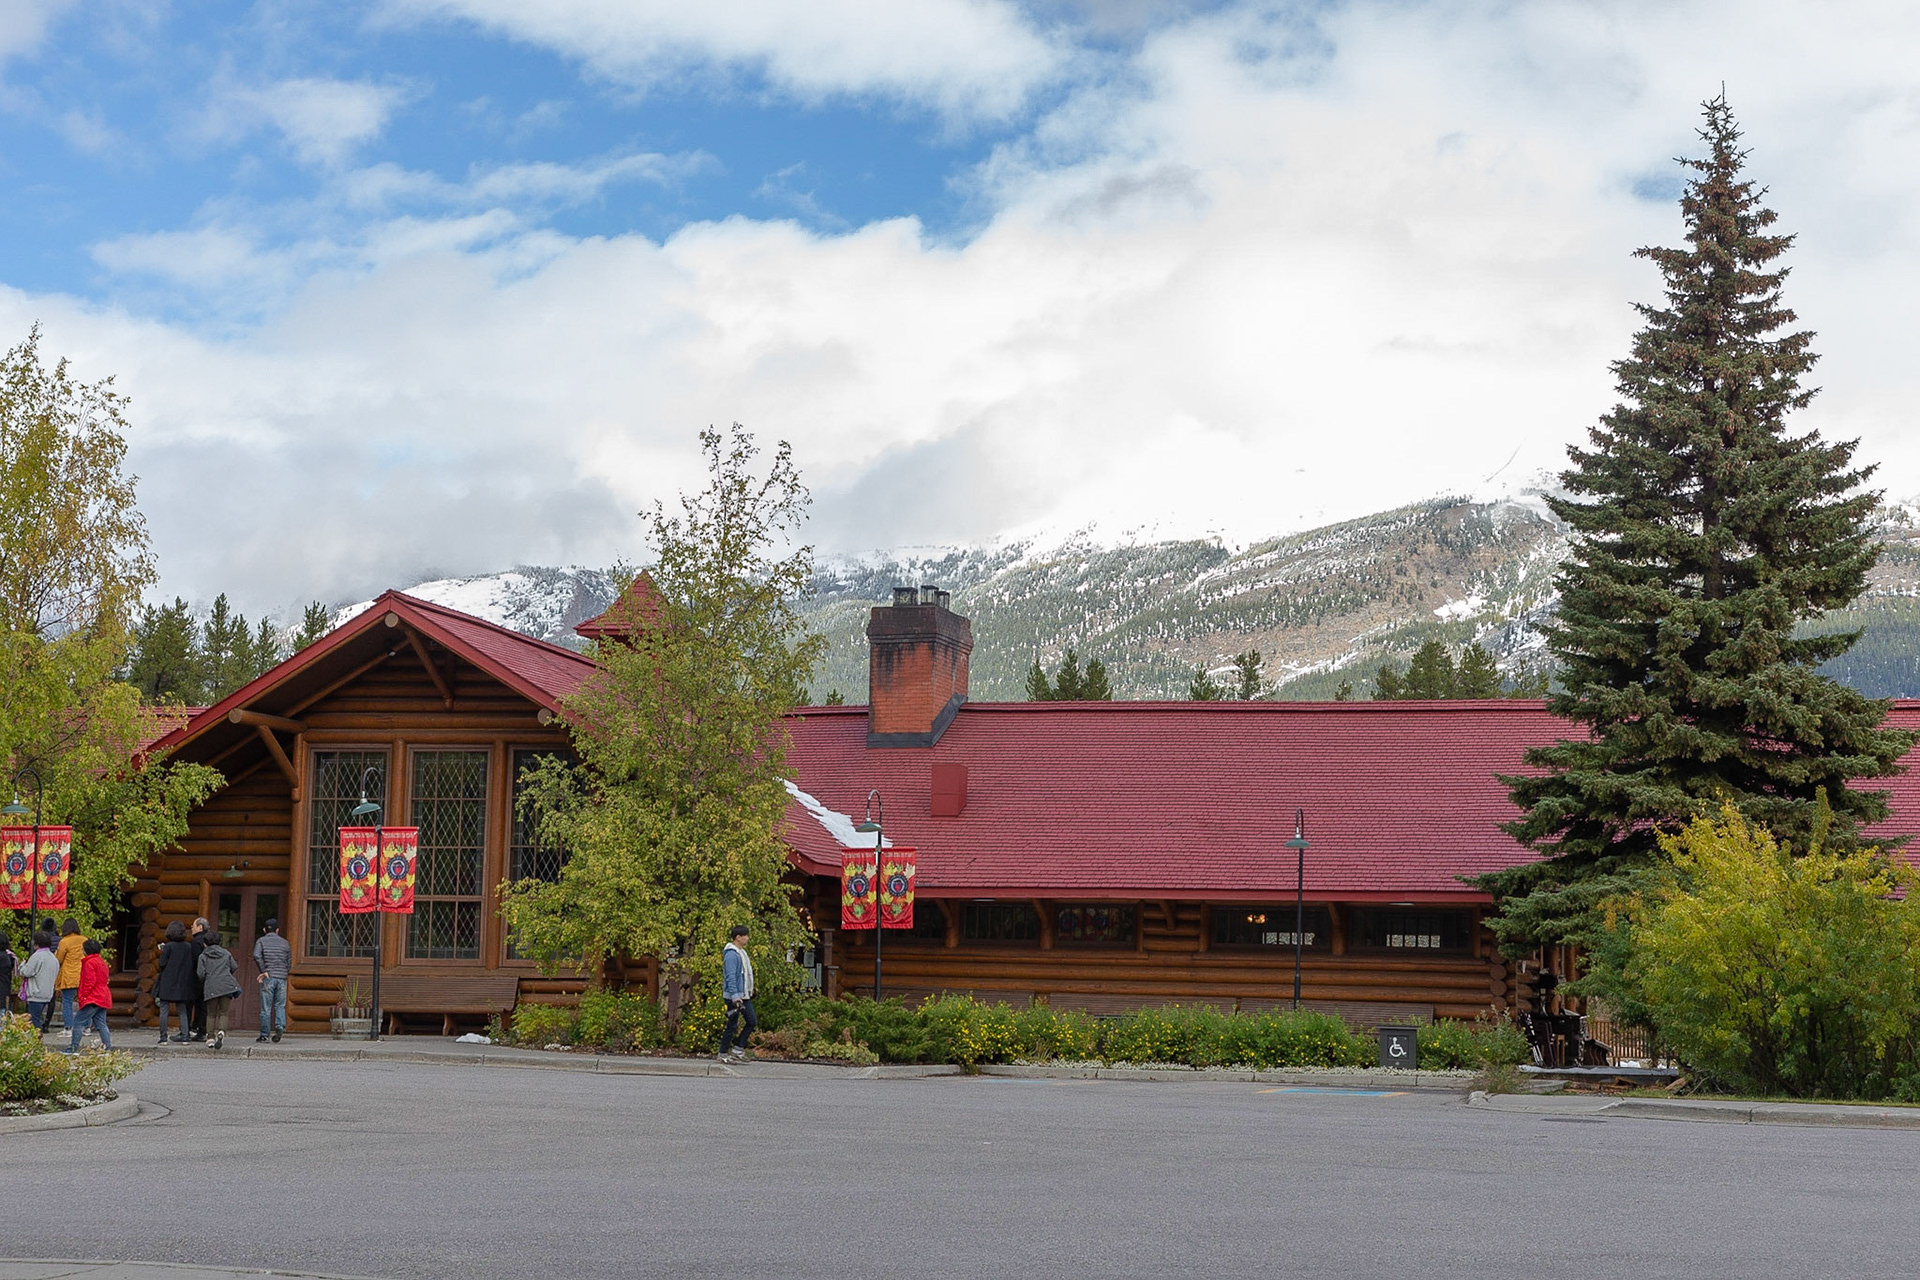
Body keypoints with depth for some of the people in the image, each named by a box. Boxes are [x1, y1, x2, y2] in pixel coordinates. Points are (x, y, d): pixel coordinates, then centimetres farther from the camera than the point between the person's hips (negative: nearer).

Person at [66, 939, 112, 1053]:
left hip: (92, 999, -9)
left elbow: (90, 982, -18)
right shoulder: (102, 961, 17)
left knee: (79, 1023, -4)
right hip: (103, 999, 9)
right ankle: (108, 1047, 3)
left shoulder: (90, 962, -11)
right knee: (101, 1024, 8)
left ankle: (73, 1048, -5)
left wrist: (83, 996, -13)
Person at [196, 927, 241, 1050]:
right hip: (227, 985, 1)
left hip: (211, 987, -1)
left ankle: (210, 1037, 6)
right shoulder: (226, 953, 10)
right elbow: (234, 967, 13)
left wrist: (202, 986, 17)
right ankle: (221, 1032, -20)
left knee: (211, 1014, 11)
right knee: (223, 1013, 4)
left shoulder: (203, 956, 4)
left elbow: (201, 974, -1)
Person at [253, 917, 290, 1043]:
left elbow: (256, 956, -14)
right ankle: (280, 1025, -15)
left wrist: (264, 971, -11)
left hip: (268, 978, -2)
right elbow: (289, 963, 13)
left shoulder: (261, 941, 4)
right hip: (282, 978, 2)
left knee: (265, 1008, 3)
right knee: (280, 1005, 9)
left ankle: (265, 1034, 6)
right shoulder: (285, 943, 12)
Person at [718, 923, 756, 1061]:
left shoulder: (742, 953, 16)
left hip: (744, 996, 10)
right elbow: (730, 977, -21)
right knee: (732, 1025, -3)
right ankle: (723, 1053, 7)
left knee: (752, 1022, 7)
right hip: (735, 996, -10)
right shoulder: (731, 954, -16)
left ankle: (737, 1049, 14)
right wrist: (735, 997, -25)